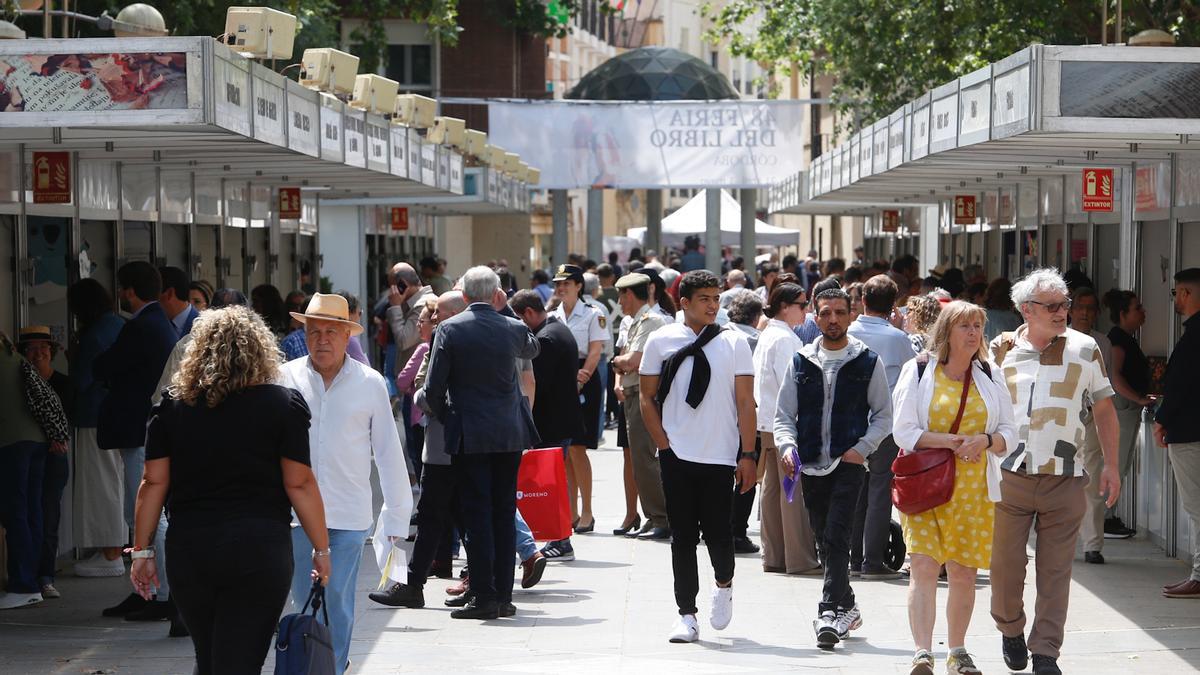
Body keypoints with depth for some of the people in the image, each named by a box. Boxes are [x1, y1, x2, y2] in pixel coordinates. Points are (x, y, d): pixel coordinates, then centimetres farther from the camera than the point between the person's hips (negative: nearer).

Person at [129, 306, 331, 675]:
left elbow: (154, 483, 3)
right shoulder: (283, 404, -3)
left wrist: (142, 550, 11)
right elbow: (299, 484, -4)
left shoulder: (172, 405, 4)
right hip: (259, 549, -3)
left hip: (187, 550, 3)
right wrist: (321, 550, 4)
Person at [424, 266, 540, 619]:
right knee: (505, 514, 8)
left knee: (477, 516, -1)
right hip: (510, 434, 3)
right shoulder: (513, 328, 0)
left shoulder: (449, 329, -8)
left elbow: (434, 388, -7)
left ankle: (484, 597, -1)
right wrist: (503, 309, 22)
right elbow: (532, 348, 26)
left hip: (470, 436, -3)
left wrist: (446, 419, 10)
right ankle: (503, 596, 11)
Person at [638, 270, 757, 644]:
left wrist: (747, 455, -5)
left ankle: (724, 585, 29)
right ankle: (687, 616, 8)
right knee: (682, 537, 2)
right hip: (677, 456, 1)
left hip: (721, 456, -1)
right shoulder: (661, 340, 3)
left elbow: (745, 401, 1)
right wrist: (663, 445, -2)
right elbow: (646, 396, 7)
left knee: (717, 532, -3)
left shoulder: (734, 342, 2)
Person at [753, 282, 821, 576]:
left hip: (768, 422, 10)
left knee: (772, 487, 11)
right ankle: (800, 558, -6)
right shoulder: (785, 339, -14)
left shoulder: (766, 336, 15)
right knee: (795, 490, -7)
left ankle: (773, 556, 15)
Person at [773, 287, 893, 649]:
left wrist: (862, 447, -8)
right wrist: (788, 446, -9)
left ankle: (831, 612, -19)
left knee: (836, 537, -17)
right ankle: (847, 607, 25)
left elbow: (883, 414, 7)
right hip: (811, 465, 4)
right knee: (825, 541, 10)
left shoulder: (868, 361, 3)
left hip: (849, 464, -4)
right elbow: (784, 415, 10)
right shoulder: (800, 362, 9)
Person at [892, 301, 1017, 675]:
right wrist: (948, 440, -17)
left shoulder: (991, 375, 10)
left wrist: (985, 440, -12)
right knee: (924, 566, -14)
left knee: (964, 572, 7)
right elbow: (903, 431, -5)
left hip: (973, 489, 3)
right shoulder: (919, 371, 1)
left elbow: (1009, 433, 10)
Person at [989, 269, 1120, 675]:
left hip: (1064, 478, 0)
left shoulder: (1084, 349, 4)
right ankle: (1011, 631, 28)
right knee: (1005, 563, 4)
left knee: (1055, 570, 0)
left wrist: (1110, 465, 6)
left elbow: (1104, 409, 10)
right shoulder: (1001, 350, 5)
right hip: (1008, 475, 1)